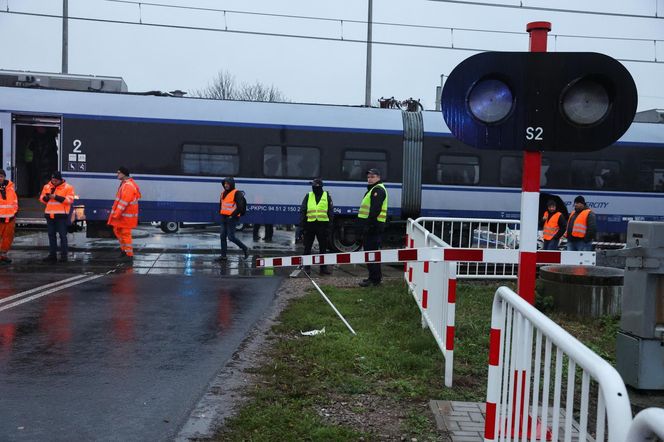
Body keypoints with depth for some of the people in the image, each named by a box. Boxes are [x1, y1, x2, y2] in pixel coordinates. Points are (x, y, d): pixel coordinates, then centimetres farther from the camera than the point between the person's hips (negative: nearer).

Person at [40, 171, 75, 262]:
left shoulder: (67, 187, -4)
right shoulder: (47, 186, 10)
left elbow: (69, 200, -12)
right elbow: (42, 198, 15)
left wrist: (56, 197, -18)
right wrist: (46, 197, -9)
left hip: (61, 215, -5)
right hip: (49, 214, 5)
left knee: (62, 235, -3)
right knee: (51, 235, 9)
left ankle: (64, 255, 2)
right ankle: (52, 255, 16)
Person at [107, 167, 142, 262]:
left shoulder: (128, 186, -21)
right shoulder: (125, 184, 14)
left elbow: (124, 202, -26)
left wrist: (117, 214, -25)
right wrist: (116, 213, 23)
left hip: (127, 215, -11)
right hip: (122, 214, 11)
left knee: (125, 234, -5)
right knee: (117, 231, 19)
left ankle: (129, 255, 2)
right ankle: (124, 249, 31)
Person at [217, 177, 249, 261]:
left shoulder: (236, 193, -11)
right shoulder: (223, 193, 13)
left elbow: (240, 207, -16)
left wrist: (233, 215, -16)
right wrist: (221, 212, 13)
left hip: (232, 218, -8)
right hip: (224, 217, 8)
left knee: (231, 237, -8)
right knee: (222, 236, 5)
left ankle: (245, 249, 11)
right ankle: (223, 255, 11)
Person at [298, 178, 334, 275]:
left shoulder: (327, 196, 5)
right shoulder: (308, 196, 6)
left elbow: (330, 212, 4)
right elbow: (302, 211, 5)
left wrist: (329, 226, -2)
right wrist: (301, 226, -2)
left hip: (322, 225, 0)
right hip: (309, 224, 0)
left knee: (323, 248, 6)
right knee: (307, 247, 5)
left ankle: (323, 267, 14)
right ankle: (306, 266, 15)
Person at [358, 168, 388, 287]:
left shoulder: (378, 190, -12)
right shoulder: (373, 189, 24)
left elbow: (375, 209, -23)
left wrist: (369, 224, -26)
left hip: (373, 225, -11)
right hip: (371, 225, 11)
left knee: (371, 251, -10)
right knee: (369, 250, 16)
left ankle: (374, 278, -8)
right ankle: (376, 276, 24)